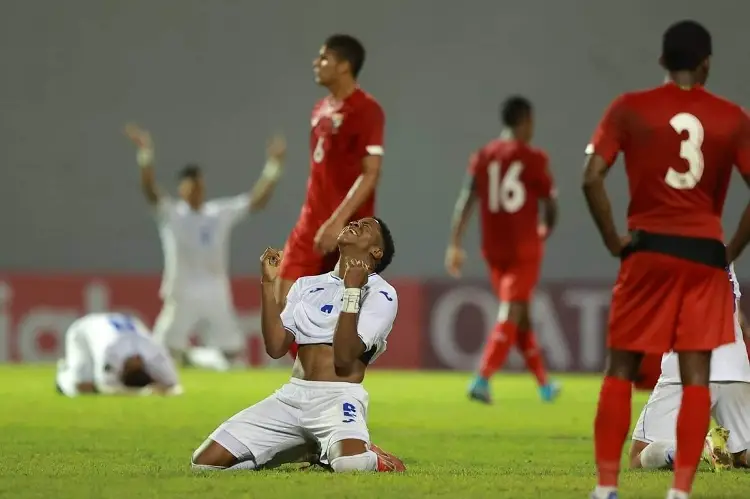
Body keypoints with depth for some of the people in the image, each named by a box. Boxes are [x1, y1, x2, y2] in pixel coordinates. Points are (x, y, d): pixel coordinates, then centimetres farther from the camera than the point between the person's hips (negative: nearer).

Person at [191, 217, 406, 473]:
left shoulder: (380, 294, 1)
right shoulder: (306, 285, 19)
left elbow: (345, 357, -12)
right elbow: (276, 347, 7)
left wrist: (352, 290, -16)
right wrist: (268, 283, 4)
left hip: (339, 397, -6)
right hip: (292, 395, 6)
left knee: (351, 463, -41)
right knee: (206, 462, -8)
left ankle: (374, 458, 1)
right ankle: (312, 451, 12)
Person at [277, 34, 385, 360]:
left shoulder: (366, 110, -12)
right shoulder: (321, 109, 15)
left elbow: (370, 173, -18)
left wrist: (338, 222, -25)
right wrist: (312, 222, 17)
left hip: (348, 230, -8)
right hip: (311, 224, 8)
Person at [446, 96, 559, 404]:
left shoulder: (483, 156, 5)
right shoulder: (533, 159, -7)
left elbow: (466, 200, -2)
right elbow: (550, 205, -3)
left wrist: (455, 244, -3)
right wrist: (546, 228, 19)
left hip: (493, 249, 5)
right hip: (524, 249, -5)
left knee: (521, 314, 16)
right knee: (510, 316, -6)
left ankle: (544, 384, 27)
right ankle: (482, 379, -22)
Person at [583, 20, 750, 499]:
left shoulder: (630, 109, -2)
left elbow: (592, 178, -11)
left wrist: (614, 240, -1)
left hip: (648, 248, 0)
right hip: (704, 253, 0)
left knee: (621, 369, 9)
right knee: (696, 375, 3)